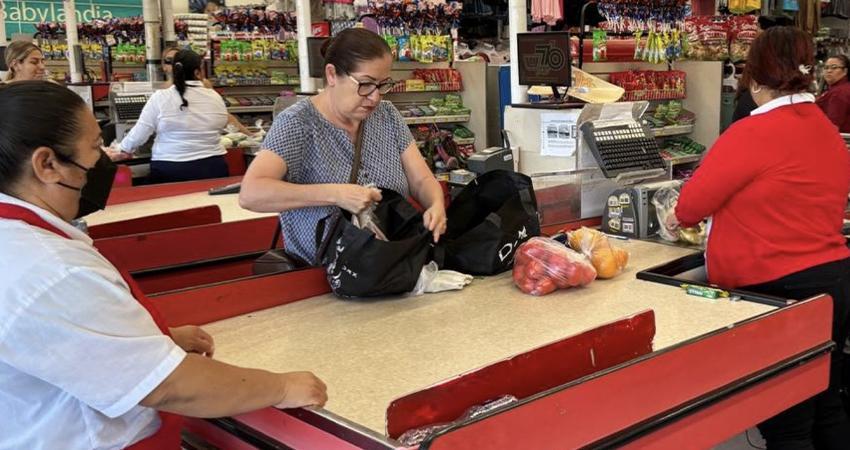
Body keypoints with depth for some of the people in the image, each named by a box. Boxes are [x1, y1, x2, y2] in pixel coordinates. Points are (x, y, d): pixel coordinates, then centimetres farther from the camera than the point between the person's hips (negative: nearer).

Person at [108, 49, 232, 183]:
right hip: (213, 168, 2)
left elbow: (139, 132, -2)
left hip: (170, 171, -1)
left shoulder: (160, 98, -7)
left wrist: (122, 150, 14)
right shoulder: (215, 97, 0)